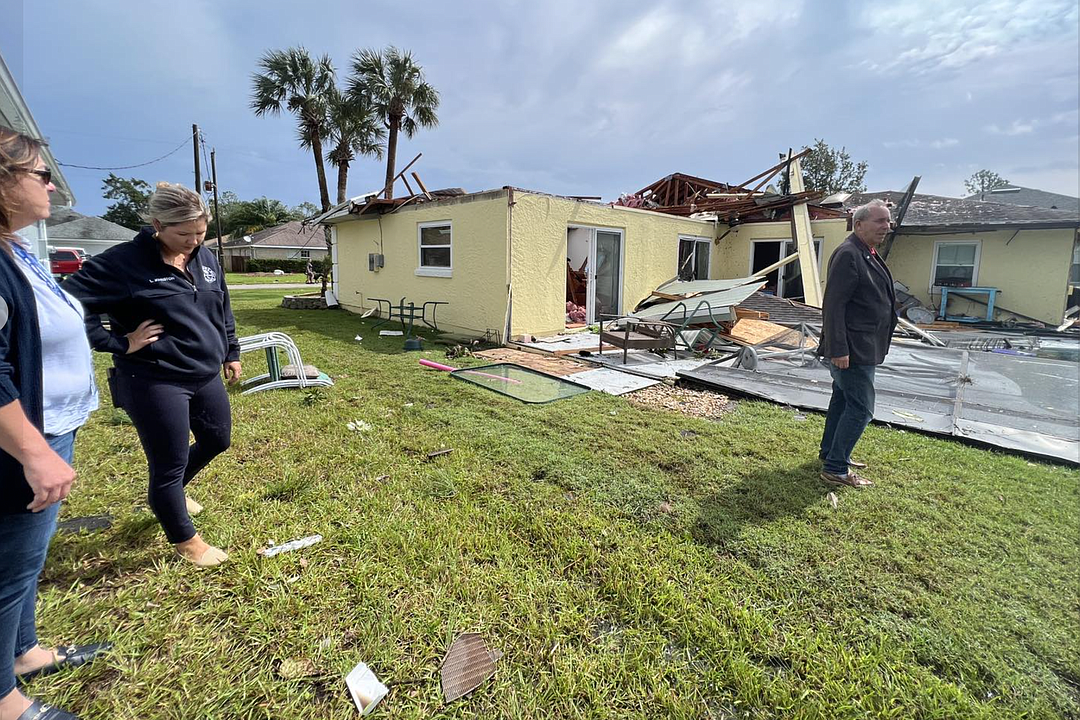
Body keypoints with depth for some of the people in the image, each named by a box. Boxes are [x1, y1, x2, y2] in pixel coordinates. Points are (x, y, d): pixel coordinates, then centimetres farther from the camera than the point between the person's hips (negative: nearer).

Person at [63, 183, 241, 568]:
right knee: (169, 464, 5)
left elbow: (223, 311, 16)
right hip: (155, 383, -7)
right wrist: (120, 342, -16)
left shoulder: (206, 259, 5)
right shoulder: (123, 262, -15)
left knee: (217, 440, 21)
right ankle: (186, 542, 26)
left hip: (206, 375, 7)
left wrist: (231, 353, 19)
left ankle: (173, 490, 51)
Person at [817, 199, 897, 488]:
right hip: (852, 350, -11)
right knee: (860, 409, -6)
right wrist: (838, 350, -25)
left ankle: (830, 453, 32)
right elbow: (833, 304, -23)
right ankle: (836, 469, 3)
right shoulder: (848, 254, -16)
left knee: (843, 401, 18)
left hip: (862, 348, 11)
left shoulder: (869, 254, 15)